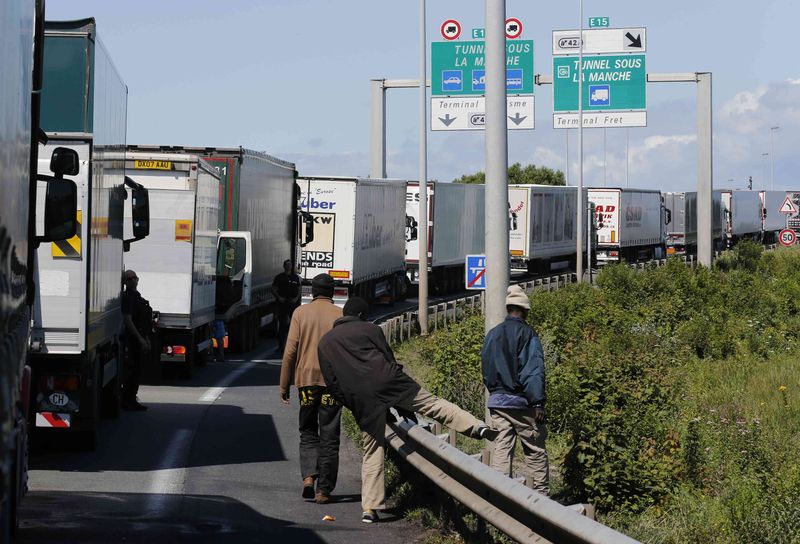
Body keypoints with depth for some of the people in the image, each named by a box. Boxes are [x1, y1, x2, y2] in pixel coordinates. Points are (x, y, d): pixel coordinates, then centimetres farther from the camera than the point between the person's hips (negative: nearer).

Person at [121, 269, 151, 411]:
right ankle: (128, 401, -5)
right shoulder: (128, 297, -14)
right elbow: (127, 320, -22)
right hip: (134, 338, -10)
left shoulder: (136, 296, 18)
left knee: (136, 370, 14)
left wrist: (146, 338, 24)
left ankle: (130, 399, 20)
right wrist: (140, 339, -24)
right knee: (134, 369, -8)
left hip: (139, 338, 10)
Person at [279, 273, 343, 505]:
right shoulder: (341, 316, 0)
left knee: (308, 432, 14)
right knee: (329, 437, 5)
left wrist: (284, 385, 5)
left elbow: (291, 350, -1)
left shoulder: (301, 313, 2)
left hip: (306, 379, 1)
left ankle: (308, 475, -8)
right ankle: (324, 489, 2)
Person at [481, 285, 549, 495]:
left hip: (496, 400, 5)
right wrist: (538, 402, -14)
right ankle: (542, 492, 4)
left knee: (501, 448, 5)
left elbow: (486, 368, 17)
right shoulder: (526, 333, -8)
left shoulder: (492, 334, 11)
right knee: (535, 449, 2)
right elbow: (533, 370, -13)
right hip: (520, 400, -5)